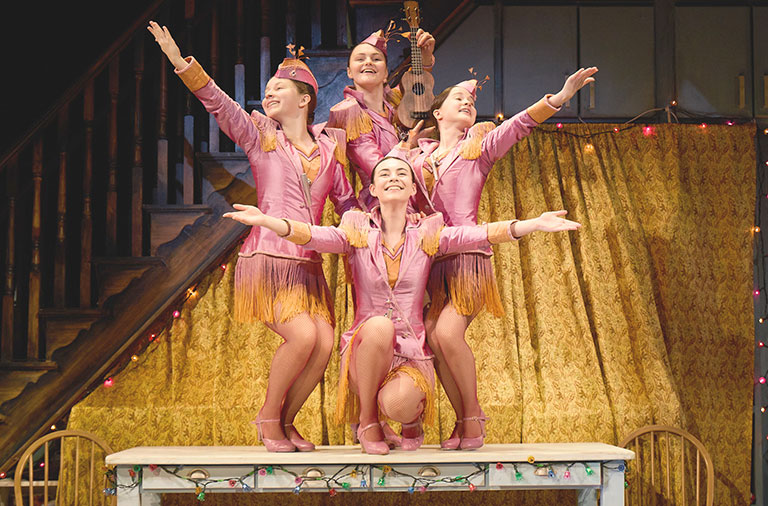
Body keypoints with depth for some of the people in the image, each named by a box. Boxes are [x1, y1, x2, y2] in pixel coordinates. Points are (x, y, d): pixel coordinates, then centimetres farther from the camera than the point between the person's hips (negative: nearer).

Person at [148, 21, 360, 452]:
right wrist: (180, 61, -19)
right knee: (303, 336, -22)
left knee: (325, 343, -12)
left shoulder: (330, 147, 13)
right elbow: (218, 103, -7)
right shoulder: (261, 137, 6)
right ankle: (268, 417, 1)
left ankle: (286, 422, 10)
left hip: (309, 264, 4)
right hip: (267, 258, -4)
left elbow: (348, 203, 20)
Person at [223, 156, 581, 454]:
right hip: (364, 348, 1)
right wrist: (265, 221, -32)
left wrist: (533, 225, -25)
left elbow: (478, 234, -9)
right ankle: (367, 421, -12)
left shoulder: (428, 234, 5)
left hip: (413, 354, 0)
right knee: (379, 325, -35)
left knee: (397, 403, -32)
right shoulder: (358, 232, 4)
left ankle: (413, 417, 9)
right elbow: (313, 236, -13)